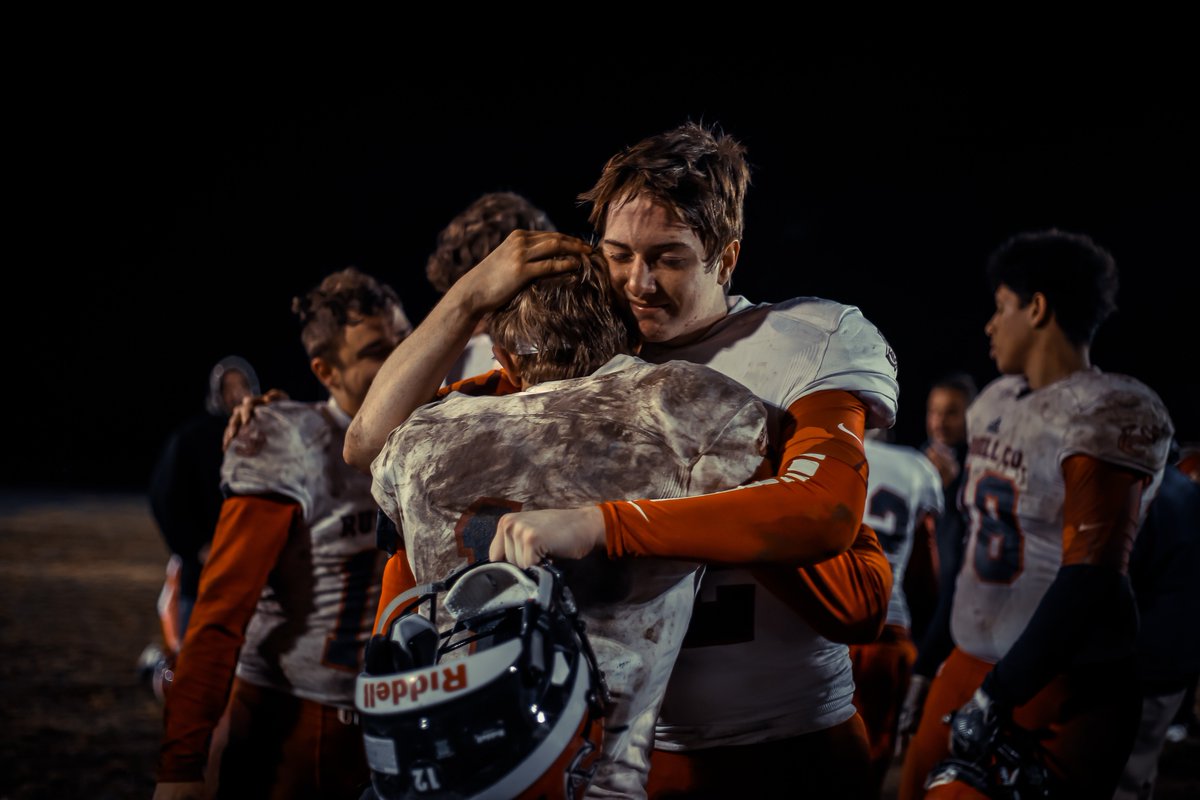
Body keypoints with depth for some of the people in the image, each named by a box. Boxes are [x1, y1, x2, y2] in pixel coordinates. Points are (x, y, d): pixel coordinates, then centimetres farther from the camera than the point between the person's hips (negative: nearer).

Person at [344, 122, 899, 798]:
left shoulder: (802, 346, -7)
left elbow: (826, 512, -26)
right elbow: (373, 446, 3)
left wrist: (597, 525, -34)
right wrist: (474, 296, -8)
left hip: (794, 746, -2)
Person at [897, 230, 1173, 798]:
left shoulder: (1105, 417, -16)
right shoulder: (995, 403, 10)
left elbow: (1087, 581, -22)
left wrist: (996, 698, -22)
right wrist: (938, 650, 21)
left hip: (1061, 687, -7)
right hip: (971, 665, 8)